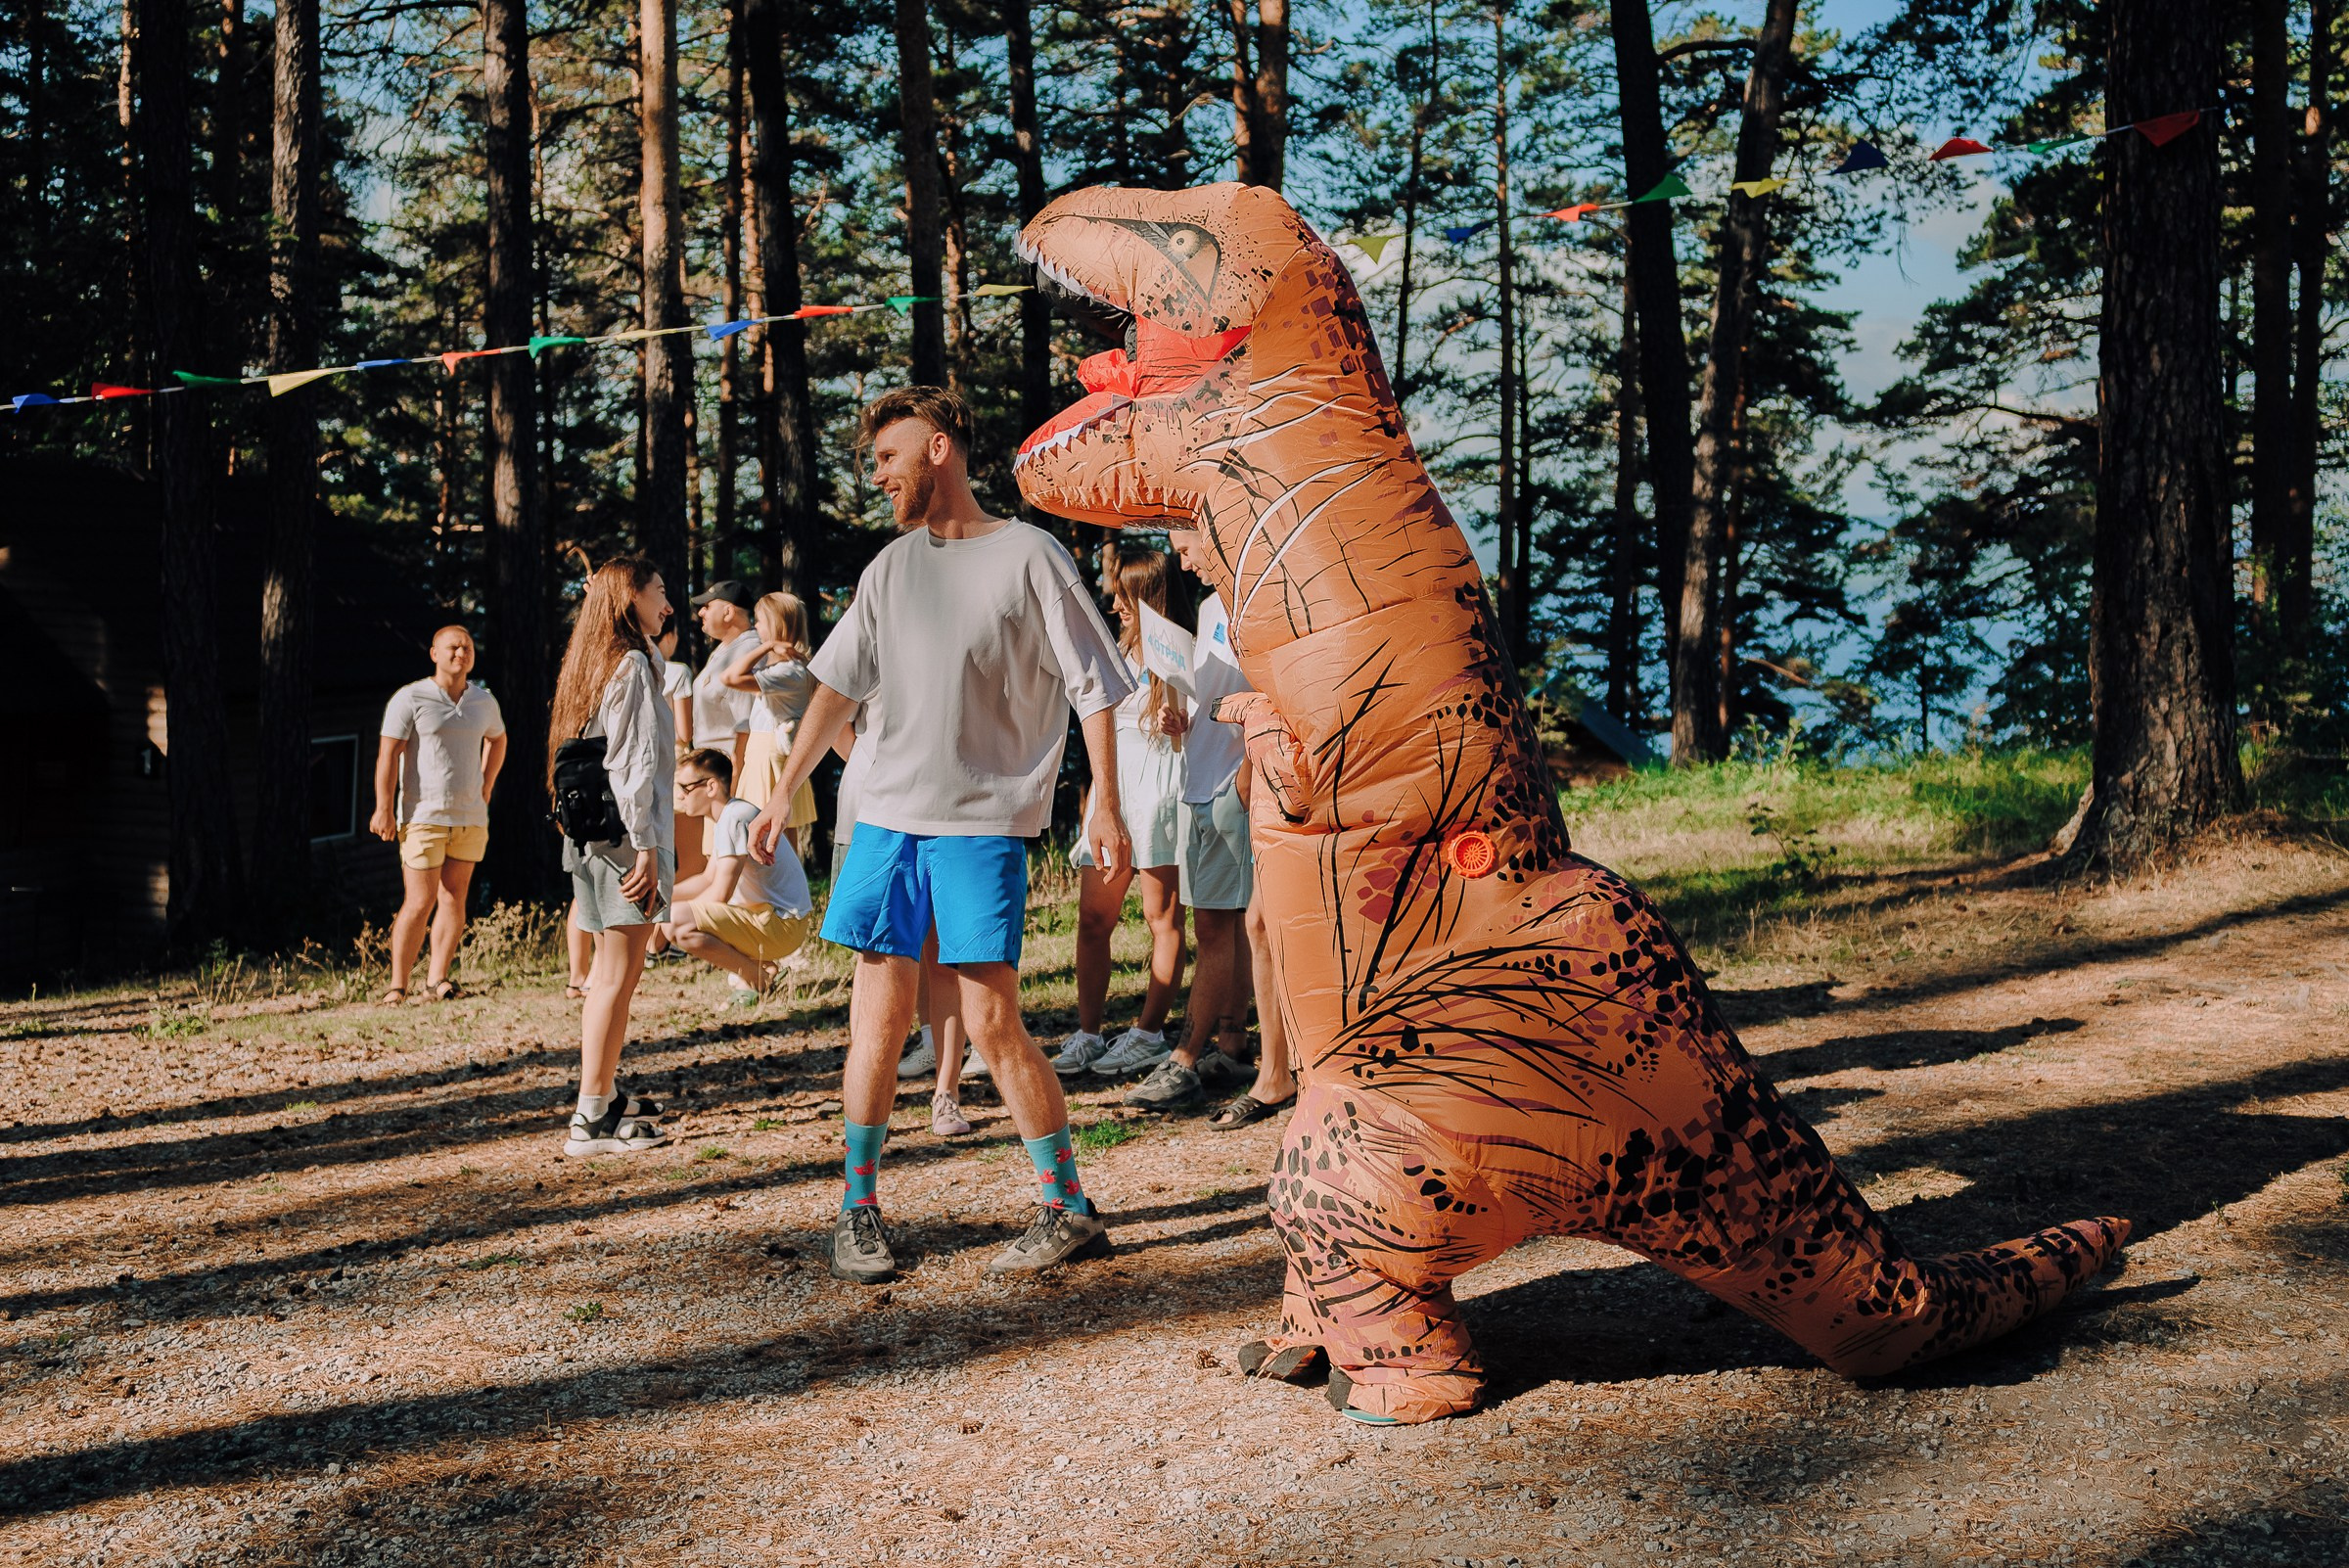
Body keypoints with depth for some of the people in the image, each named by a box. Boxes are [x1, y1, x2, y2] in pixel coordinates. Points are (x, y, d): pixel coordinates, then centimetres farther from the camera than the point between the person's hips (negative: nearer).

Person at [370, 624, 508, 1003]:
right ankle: (398, 985, -1)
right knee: (419, 903, -8)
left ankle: (437, 978, 8)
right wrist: (384, 808, -15)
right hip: (424, 817, -5)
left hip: (471, 817, 5)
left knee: (454, 899, 4)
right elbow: (388, 752, -9)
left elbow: (497, 739, 30)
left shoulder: (483, 701, 10)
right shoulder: (410, 698, -6)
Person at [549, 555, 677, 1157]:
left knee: (608, 970, 17)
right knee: (620, 975, -9)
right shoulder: (632, 664, -11)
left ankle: (603, 1093, 26)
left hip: (590, 835, 10)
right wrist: (646, 846, -19)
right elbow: (634, 764, -17)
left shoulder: (590, 663, 17)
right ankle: (593, 1119, -9)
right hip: (623, 835, -10)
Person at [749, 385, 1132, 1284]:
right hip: (887, 815, 5)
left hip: (986, 821, -4)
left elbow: (1092, 686, -3)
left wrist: (1105, 803, -10)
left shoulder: (1028, 557, -3)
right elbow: (837, 685, 18)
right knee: (878, 1018, 2)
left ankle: (1070, 1209, 5)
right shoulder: (890, 567, 12)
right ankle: (858, 1211, 13)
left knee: (992, 1023, -7)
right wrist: (784, 793, 15)